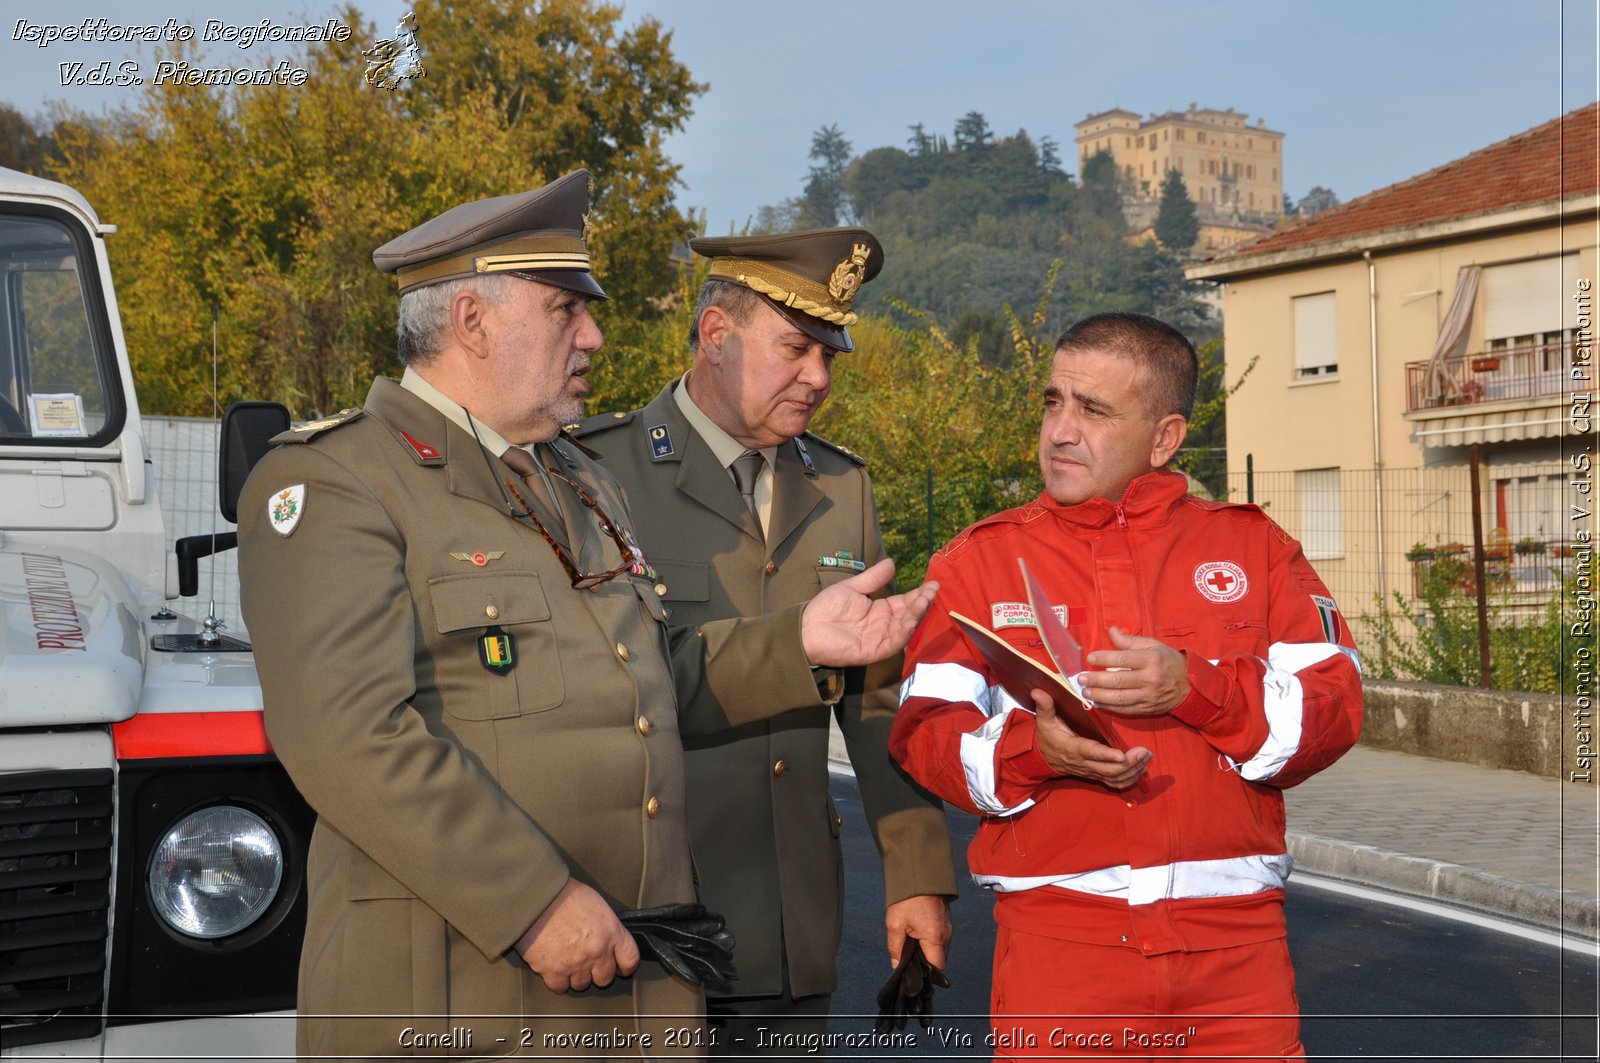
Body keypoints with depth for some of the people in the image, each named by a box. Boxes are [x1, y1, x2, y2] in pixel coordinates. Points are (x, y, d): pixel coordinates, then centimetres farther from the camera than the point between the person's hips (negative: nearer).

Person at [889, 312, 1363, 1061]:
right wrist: (1031, 747, -20)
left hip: (1235, 937, 1)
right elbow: (923, 733, -1)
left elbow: (1334, 710, 1)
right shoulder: (977, 560, 6)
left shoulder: (1253, 546, 8)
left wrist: (1195, 689, -16)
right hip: (1056, 934, -1)